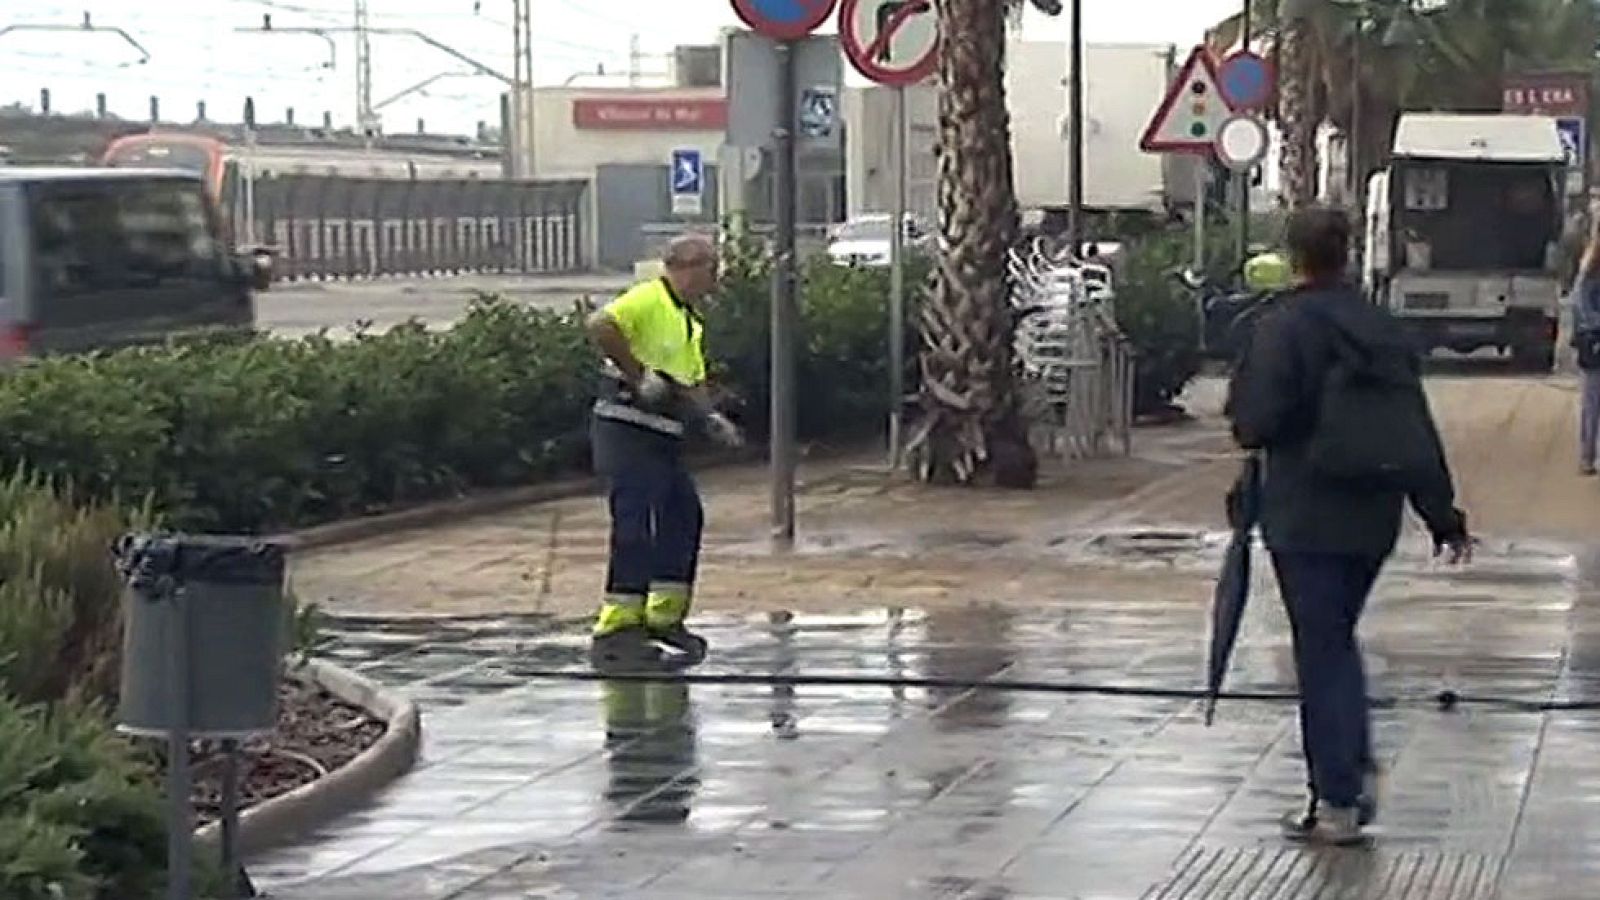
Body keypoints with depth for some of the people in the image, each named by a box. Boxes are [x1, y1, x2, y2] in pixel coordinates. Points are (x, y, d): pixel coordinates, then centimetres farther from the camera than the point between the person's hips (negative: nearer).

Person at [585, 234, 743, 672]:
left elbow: (694, 383, 24)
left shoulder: (690, 322, 20)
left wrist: (711, 417, 4)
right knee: (636, 527, -12)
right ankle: (616, 628, -11)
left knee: (683, 517, 15)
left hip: (663, 438, 10)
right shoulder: (649, 299, -11)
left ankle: (665, 618, 26)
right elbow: (600, 326, -27)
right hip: (627, 429, -10)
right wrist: (638, 375, -22)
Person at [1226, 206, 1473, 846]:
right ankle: (1358, 774, 18)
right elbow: (1420, 434, 8)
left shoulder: (1281, 329, -13)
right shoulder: (1383, 331, 6)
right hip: (1374, 518, 6)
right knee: (1338, 642, 21)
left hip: (1305, 521, -6)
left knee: (1321, 654, 0)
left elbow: (1254, 425, -18)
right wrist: (1444, 517, 12)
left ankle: (1337, 801, 1)